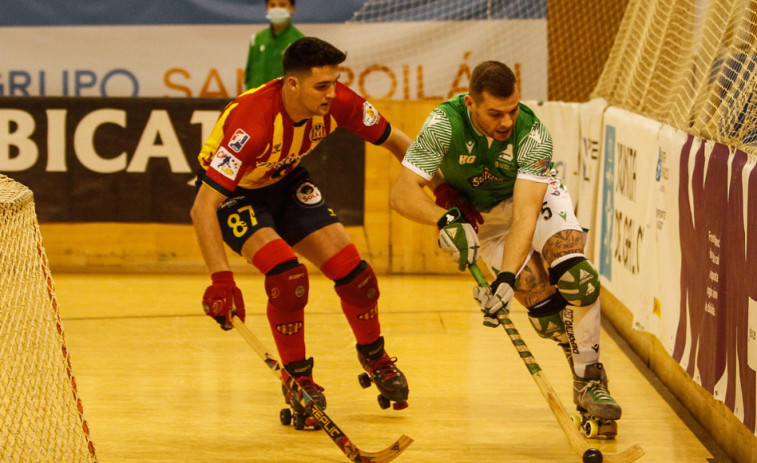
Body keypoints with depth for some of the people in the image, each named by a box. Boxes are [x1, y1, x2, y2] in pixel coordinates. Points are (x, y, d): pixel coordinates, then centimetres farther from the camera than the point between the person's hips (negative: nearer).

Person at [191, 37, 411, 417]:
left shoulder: (338, 103, -23)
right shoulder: (252, 123, -40)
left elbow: (393, 140, -3)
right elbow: (202, 207, -41)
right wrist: (221, 279, -49)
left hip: (285, 182, 5)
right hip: (233, 193, -5)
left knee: (351, 270, -4)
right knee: (287, 273, -27)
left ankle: (374, 357, 25)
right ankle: (297, 378, -5)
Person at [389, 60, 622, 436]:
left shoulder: (532, 133, -32)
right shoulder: (446, 124, -32)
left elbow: (525, 212, -38)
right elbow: (402, 193, -34)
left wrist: (507, 278, -49)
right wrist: (447, 219, -51)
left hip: (535, 194, 0)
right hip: (479, 216, 0)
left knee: (574, 275, -26)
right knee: (542, 304, -15)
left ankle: (589, 381, -11)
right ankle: (584, 359, 13)